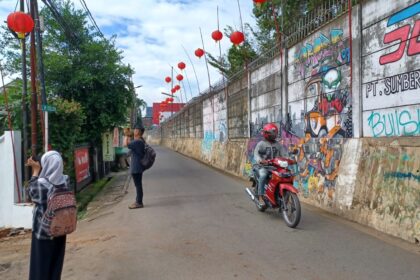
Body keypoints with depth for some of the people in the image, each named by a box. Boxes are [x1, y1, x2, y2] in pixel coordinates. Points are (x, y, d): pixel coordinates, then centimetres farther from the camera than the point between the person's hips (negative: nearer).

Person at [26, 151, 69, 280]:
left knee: (41, 264, 14)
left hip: (42, 231, -4)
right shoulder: (65, 180, -10)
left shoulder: (40, 183, -23)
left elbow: (31, 191, -1)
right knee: (56, 263, 19)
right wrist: (38, 169, 8)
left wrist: (36, 170, 1)